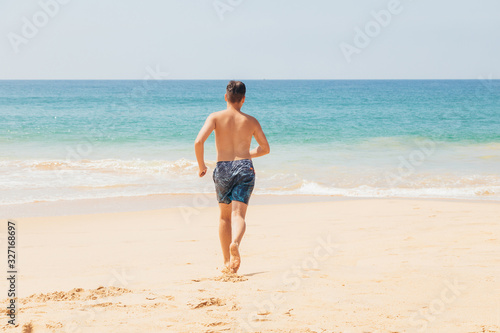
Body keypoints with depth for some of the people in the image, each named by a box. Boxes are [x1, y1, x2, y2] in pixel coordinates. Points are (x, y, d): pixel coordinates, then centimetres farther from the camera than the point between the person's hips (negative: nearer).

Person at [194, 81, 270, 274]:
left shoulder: (216, 117, 2)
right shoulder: (251, 121, 8)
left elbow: (199, 141, -12)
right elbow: (265, 148, 17)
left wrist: (201, 165, 2)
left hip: (223, 169, 0)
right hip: (244, 168, 0)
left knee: (224, 216, 18)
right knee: (238, 215, -9)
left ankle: (227, 263, 20)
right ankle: (235, 243, -42)